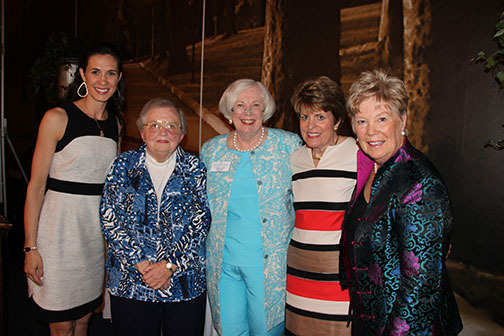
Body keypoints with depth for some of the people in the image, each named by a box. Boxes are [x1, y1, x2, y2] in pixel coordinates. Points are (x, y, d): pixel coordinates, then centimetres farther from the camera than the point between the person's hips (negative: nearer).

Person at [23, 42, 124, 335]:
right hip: (60, 227, -5)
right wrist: (31, 247, -13)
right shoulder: (58, 118, -9)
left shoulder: (115, 123, 7)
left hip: (98, 230, 5)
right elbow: (36, 185, -9)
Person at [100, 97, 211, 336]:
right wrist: (141, 264, -12)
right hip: (130, 283, 0)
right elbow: (109, 221, -4)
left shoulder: (194, 169, 1)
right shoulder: (123, 166, 2)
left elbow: (200, 224, -4)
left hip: (185, 283, 0)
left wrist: (170, 265, -13)